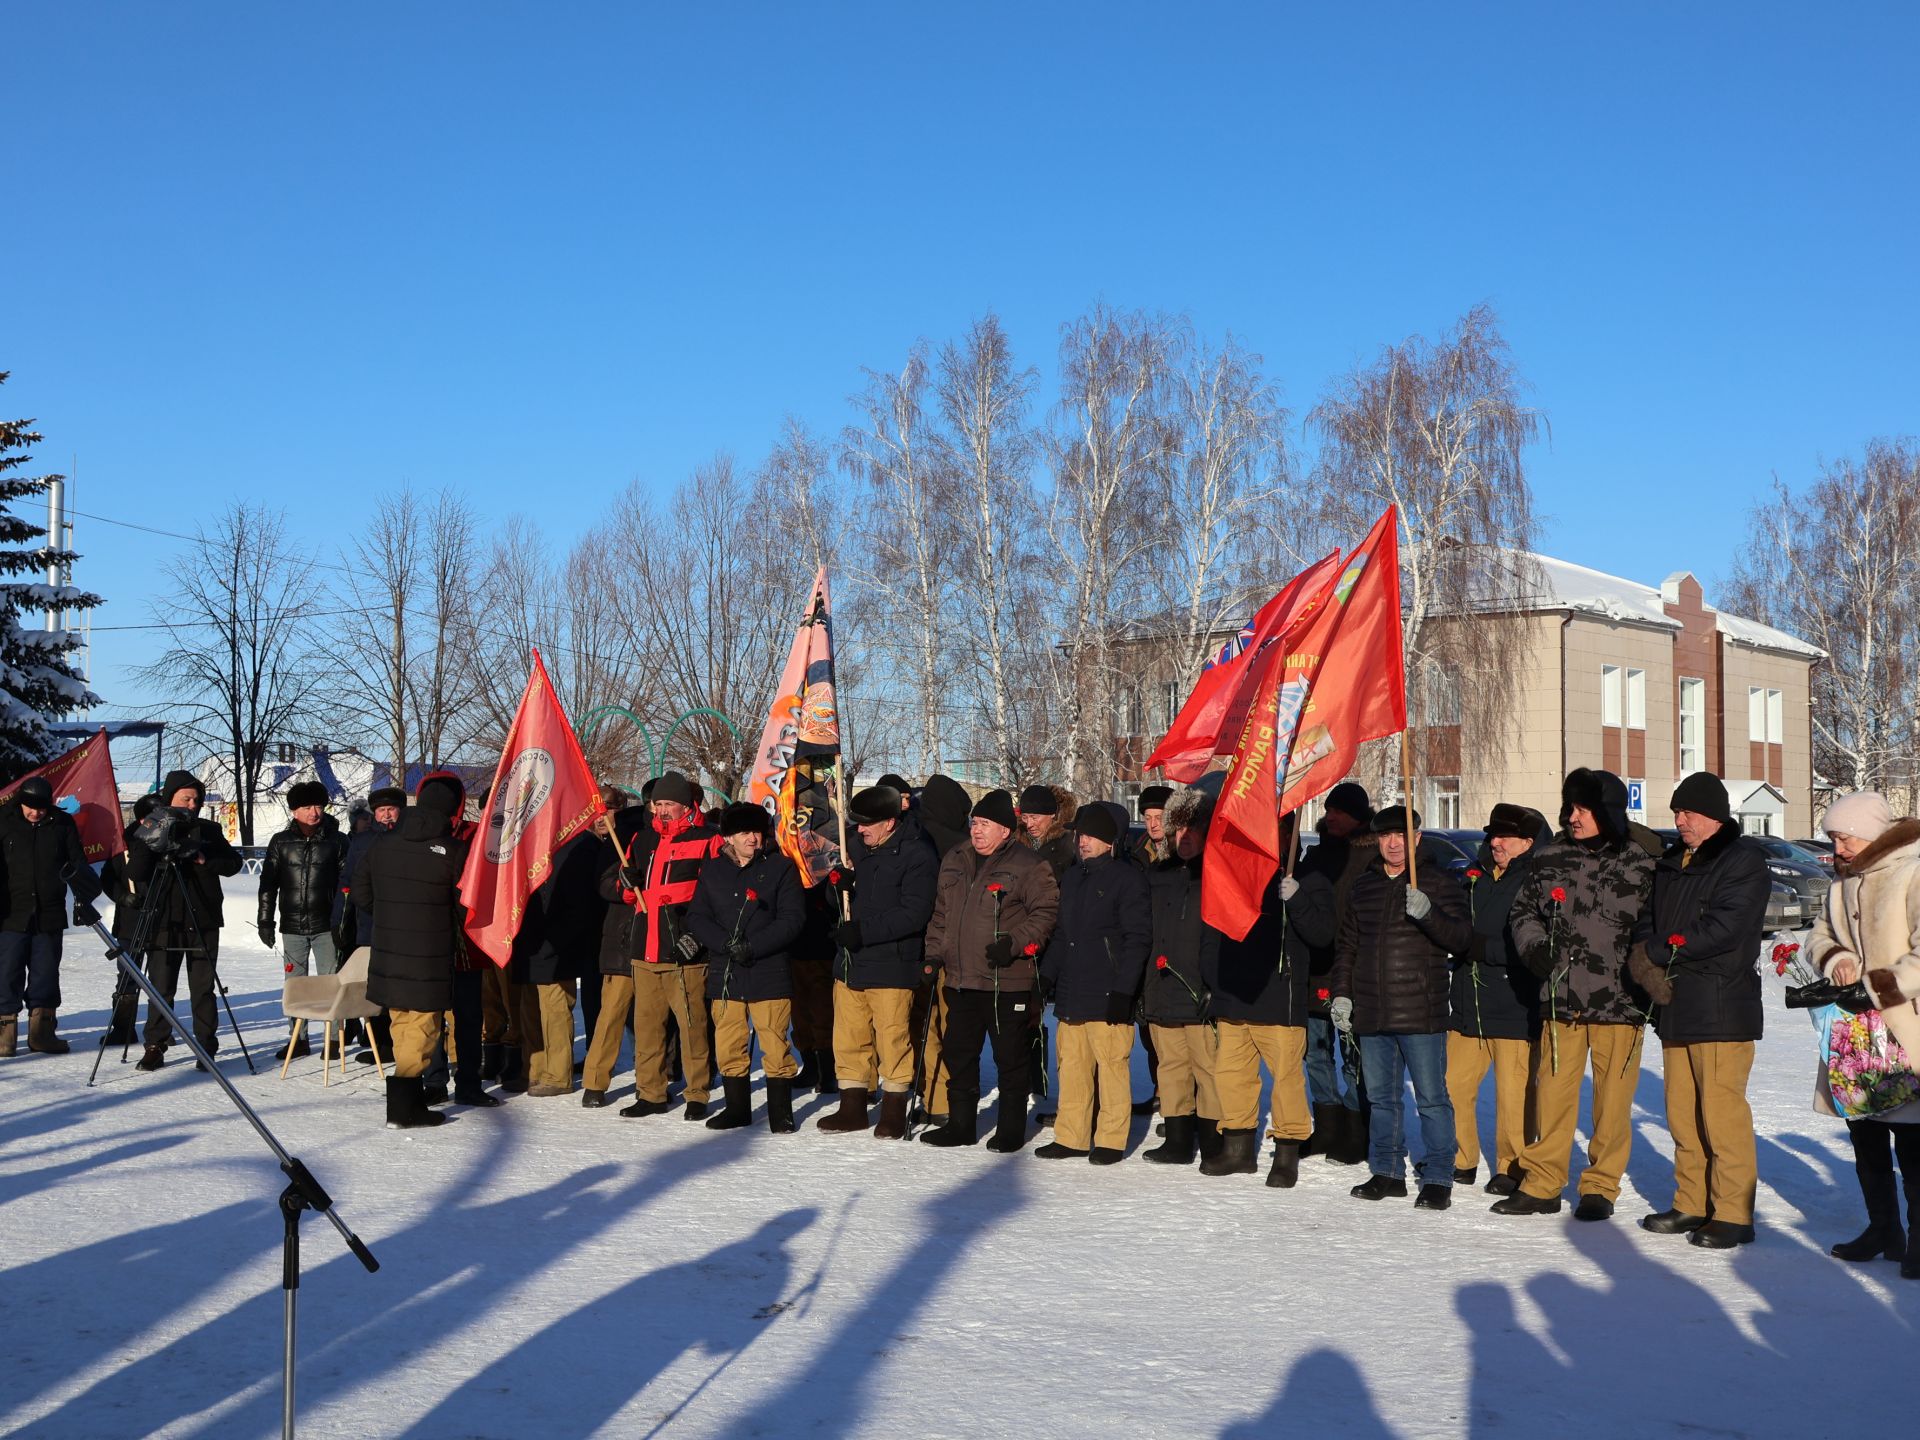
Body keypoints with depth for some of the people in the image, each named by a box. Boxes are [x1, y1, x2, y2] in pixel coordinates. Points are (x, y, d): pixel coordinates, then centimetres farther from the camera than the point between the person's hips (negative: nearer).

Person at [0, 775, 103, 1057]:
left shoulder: (62, 824, 4)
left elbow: (78, 865, 9)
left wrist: (84, 898, -1)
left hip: (50, 916, 2)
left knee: (46, 975, 5)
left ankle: (42, 1032, 11)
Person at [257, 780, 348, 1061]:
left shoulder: (335, 842, 1)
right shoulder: (281, 842, 5)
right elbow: (268, 883, 8)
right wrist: (265, 921, 5)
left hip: (325, 925, -2)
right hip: (292, 925, 2)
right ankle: (298, 1038, 15)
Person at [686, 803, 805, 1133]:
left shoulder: (780, 867, 2)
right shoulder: (711, 871, 12)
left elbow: (793, 918, -5)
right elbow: (696, 918, 6)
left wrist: (753, 945, -15)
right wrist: (728, 944, -12)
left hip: (769, 972, -3)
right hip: (724, 973, 3)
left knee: (774, 1045, -4)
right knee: (728, 1046, 6)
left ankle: (780, 1111, 8)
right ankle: (737, 1108, 21)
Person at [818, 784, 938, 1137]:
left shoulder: (916, 855, -13)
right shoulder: (859, 847, 11)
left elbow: (914, 914, -19)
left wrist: (863, 930, -21)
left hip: (891, 966, -7)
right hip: (850, 962, 7)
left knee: (893, 1039, 0)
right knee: (849, 1039, 11)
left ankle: (894, 1109, 14)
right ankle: (853, 1106, 23)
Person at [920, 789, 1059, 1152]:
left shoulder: (1028, 865, -8)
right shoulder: (954, 861, 12)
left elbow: (1046, 911, -10)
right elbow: (941, 913, 20)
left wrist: (1015, 942, -20)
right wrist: (935, 954, 14)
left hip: (1007, 982, -6)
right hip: (961, 979, 6)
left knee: (1009, 1058, 3)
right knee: (959, 1054, 13)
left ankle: (1011, 1130, 14)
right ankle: (960, 1125, 25)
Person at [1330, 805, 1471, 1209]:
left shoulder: (1439, 883, -2)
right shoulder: (1363, 887, 14)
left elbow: (1461, 939, -11)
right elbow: (1347, 946, 20)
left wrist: (1427, 913, -27)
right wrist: (1341, 994, 12)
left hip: (1421, 1013, -5)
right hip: (1371, 1014, 5)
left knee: (1432, 1099, -2)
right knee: (1381, 1097, 12)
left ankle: (1438, 1179, 4)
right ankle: (1387, 1172, 22)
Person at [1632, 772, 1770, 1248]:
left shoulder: (1744, 861, -5)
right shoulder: (1670, 864, 18)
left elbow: (1723, 928, -16)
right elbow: (1646, 921, 14)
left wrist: (1656, 951, -10)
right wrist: (1644, 963, -7)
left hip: (1722, 1008, -7)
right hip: (1673, 1008, 7)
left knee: (1721, 1111, -8)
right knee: (1682, 1114, 10)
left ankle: (1733, 1213, 0)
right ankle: (1691, 1204, 20)